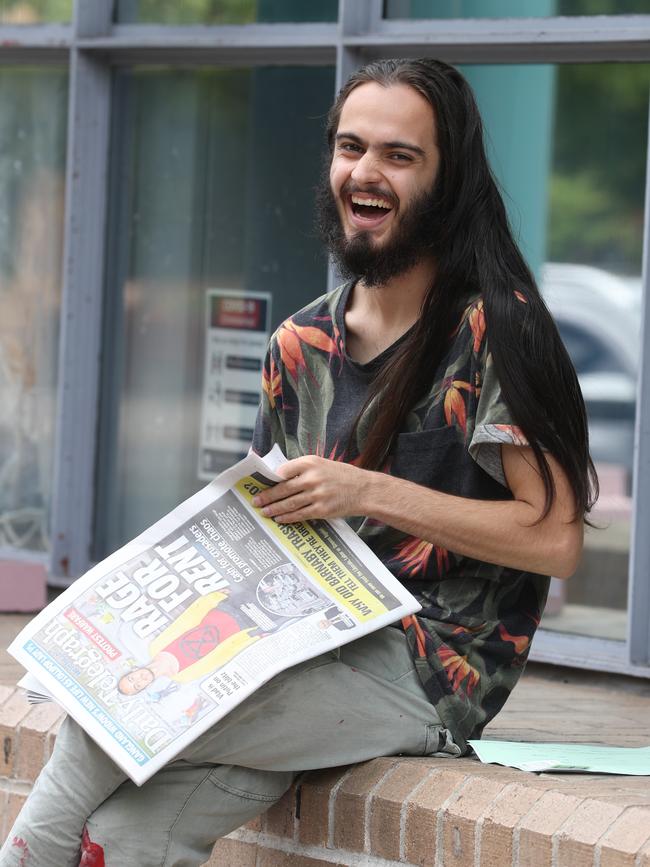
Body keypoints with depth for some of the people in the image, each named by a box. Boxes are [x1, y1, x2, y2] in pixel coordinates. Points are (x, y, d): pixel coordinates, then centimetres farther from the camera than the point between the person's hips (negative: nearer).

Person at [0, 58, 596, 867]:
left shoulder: (492, 328, -6)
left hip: (425, 668, -6)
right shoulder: (301, 344, 15)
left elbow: (555, 537, -13)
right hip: (303, 641, 6)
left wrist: (366, 492, -18)